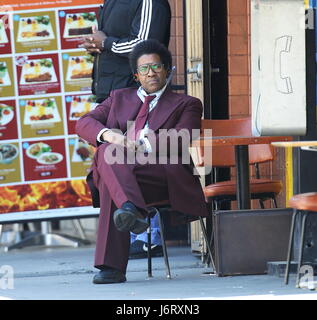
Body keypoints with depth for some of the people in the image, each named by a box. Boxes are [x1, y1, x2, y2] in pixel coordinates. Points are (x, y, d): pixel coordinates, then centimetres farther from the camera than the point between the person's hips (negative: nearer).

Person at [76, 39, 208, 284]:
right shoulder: (120, 98, 31)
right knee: (107, 151, -37)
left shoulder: (186, 104, 22)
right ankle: (130, 208, -62)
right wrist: (108, 135, -8)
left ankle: (112, 266, -49)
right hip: (118, 169, 3)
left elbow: (179, 140, 2)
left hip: (162, 174, -3)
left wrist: (142, 145, -15)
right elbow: (84, 123, 16)